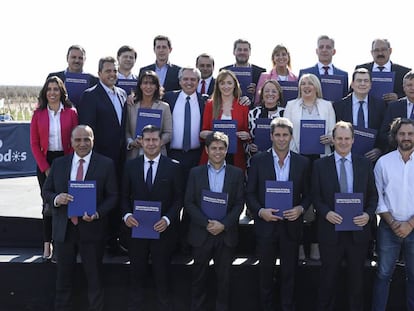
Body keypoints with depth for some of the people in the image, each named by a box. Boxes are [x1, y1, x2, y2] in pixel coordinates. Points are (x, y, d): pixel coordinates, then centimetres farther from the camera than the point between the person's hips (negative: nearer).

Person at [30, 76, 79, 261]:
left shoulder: (71, 113, 2)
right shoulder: (38, 114, 4)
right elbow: (34, 143, 2)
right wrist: (45, 168, -6)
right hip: (44, 163, 1)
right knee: (48, 203, 1)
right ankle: (47, 246, 7)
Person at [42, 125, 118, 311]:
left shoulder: (106, 164, -3)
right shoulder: (58, 163, 6)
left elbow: (113, 196, -4)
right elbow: (46, 191, 9)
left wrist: (97, 214, -20)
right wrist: (56, 198, -14)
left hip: (92, 228, -2)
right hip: (64, 228, 3)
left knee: (94, 278, 10)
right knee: (64, 278, 14)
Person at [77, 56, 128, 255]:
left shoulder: (122, 94, 13)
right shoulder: (90, 96, -8)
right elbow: (87, 129, -12)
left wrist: (126, 145, 8)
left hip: (119, 157, 6)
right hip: (101, 157, -6)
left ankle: (113, 241, 22)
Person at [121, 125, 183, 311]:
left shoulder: (173, 167, -2)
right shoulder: (131, 166, 4)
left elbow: (178, 198, -2)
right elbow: (124, 196, 6)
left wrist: (167, 219, -15)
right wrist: (127, 215, -11)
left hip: (163, 229, -1)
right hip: (137, 227, 2)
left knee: (162, 272, 9)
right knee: (137, 272, 11)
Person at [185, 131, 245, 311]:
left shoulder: (237, 173, 4)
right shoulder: (195, 173, 3)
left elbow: (239, 203, -1)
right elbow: (189, 203, -2)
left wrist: (223, 224, -13)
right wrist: (207, 223, -13)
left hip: (226, 234, 0)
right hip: (201, 234, 0)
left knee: (224, 277, 7)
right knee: (199, 276, 9)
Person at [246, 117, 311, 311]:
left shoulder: (303, 162, 3)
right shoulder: (258, 161, 0)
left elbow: (308, 194, 7)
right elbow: (250, 193, 0)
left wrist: (301, 208, -12)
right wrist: (260, 211, -15)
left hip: (291, 225, 1)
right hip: (266, 224, 0)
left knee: (289, 272, 9)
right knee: (265, 271, 10)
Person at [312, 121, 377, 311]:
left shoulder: (365, 164, 5)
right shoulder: (320, 165, 0)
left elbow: (373, 195, 6)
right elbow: (315, 196, 0)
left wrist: (368, 214, -11)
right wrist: (326, 212, -17)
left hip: (358, 229, 1)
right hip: (330, 229, -1)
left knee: (357, 276, 12)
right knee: (329, 275, 11)